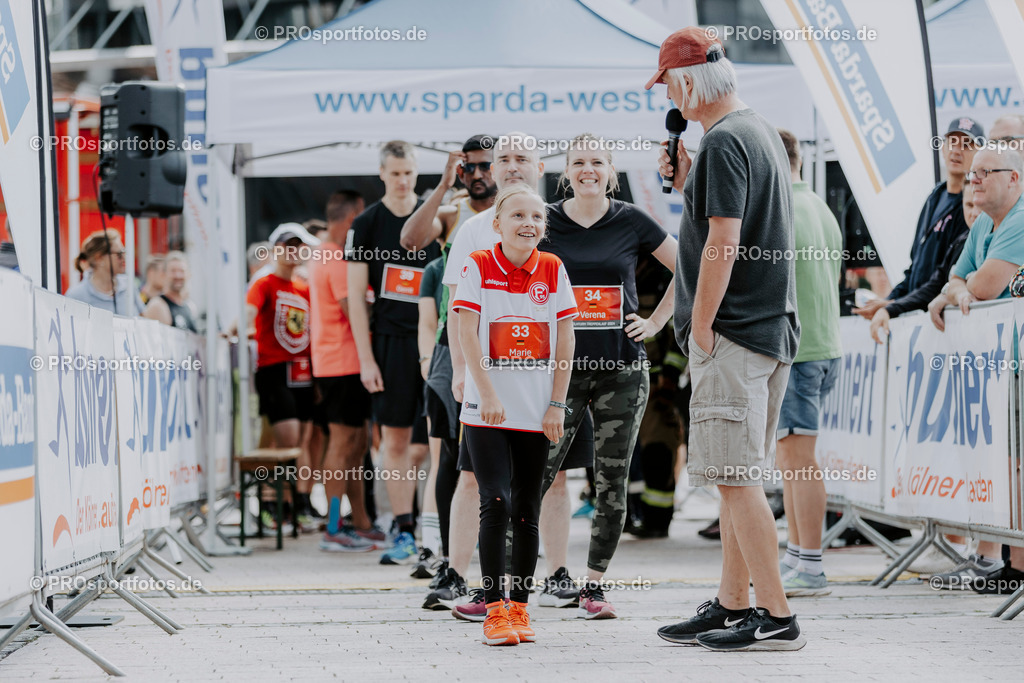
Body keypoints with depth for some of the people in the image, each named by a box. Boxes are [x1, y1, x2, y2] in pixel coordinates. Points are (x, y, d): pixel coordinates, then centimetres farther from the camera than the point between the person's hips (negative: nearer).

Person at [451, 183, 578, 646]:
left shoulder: (552, 270, 4)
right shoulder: (478, 266, -3)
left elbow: (564, 340, 5)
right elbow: (467, 333, -8)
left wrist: (557, 404, 0)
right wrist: (487, 393, -16)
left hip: (536, 413, 3)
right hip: (486, 411, -3)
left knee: (527, 512, 7)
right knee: (496, 503, -12)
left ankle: (520, 607, 16)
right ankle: (494, 611, -8)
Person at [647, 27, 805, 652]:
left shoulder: (724, 142, -14)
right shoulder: (763, 132, 17)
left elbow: (723, 244, -21)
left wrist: (700, 327, -15)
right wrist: (689, 186, 15)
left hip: (734, 334, -10)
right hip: (773, 328, 10)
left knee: (736, 478, -8)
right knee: (740, 477, 14)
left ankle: (778, 618, -8)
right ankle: (733, 607, 20)